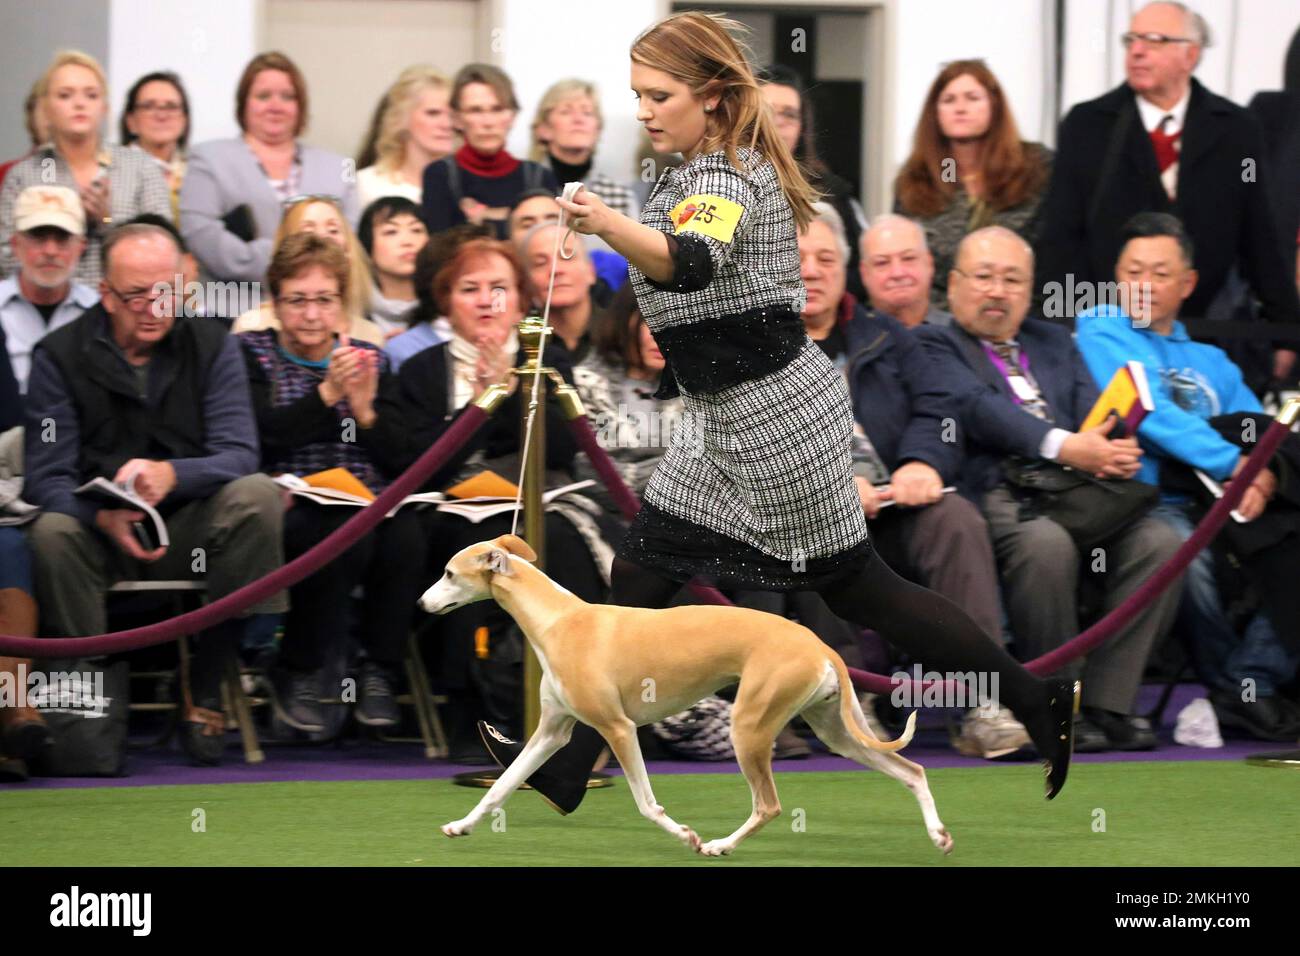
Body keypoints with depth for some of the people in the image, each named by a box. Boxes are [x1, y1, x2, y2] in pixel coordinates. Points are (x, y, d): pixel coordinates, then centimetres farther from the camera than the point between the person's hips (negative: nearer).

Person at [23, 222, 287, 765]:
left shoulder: (212, 348, 0)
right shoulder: (60, 356, -3)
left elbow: (239, 454, -12)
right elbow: (46, 477, -11)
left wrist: (172, 474, -35)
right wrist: (103, 516, -33)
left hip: (190, 528, 1)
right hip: (101, 535, -1)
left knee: (257, 496, -28)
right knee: (52, 534, -34)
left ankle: (205, 689, -21)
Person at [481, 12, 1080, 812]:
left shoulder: (727, 180, -20)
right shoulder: (704, 173, 11)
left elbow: (692, 263, -44)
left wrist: (609, 227, -61)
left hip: (776, 417, -10)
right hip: (731, 427, 10)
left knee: (856, 586, -1)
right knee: (643, 572, 6)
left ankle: (1034, 701, 9)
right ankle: (568, 768, 7)